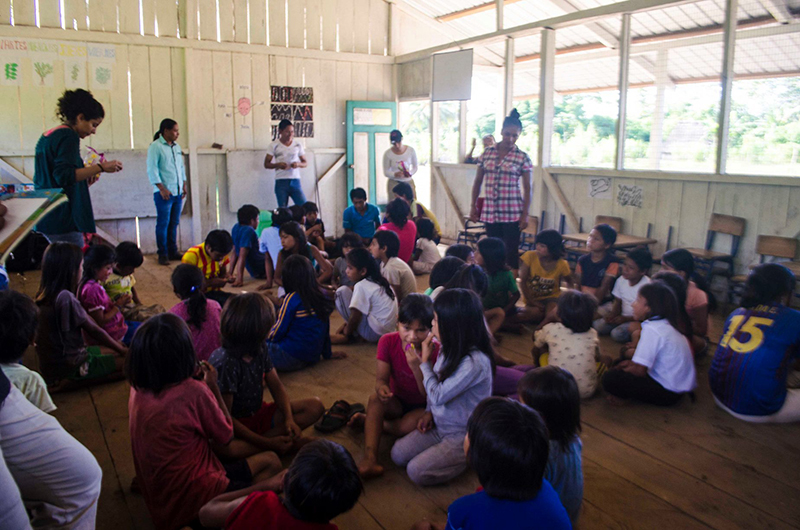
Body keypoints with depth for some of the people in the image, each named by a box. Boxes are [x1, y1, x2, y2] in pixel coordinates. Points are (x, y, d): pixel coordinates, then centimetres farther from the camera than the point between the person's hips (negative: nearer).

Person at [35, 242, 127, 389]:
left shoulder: (44, 295, 3)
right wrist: (122, 350, -2)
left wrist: (116, 344, 13)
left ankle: (66, 380, 8)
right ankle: (69, 382, -4)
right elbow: (94, 330, -15)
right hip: (67, 368, -9)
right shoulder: (65, 298, -25)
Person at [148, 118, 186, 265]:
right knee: (163, 223, -3)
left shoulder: (177, 147, 16)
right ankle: (163, 254, 3)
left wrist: (184, 185, 15)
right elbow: (152, 170, -11)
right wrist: (162, 188, -16)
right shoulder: (155, 147, -7)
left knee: (174, 223, 10)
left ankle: (173, 252, 17)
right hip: (164, 192, -7)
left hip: (178, 192, 7)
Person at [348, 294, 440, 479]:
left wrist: (416, 366, -37)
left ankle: (367, 421, -7)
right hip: (398, 402, 3)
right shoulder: (388, 342, -12)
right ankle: (370, 460, -38)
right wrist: (382, 388, -40)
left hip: (423, 407, -2)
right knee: (376, 399, -31)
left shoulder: (435, 351, -20)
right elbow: (381, 378, -14)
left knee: (408, 426, -35)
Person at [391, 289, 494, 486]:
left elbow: (438, 395, -24)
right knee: (398, 454, 1)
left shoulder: (475, 362, -30)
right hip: (440, 425, 8)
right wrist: (429, 412, 0)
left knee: (417, 471, -15)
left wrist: (425, 361, -14)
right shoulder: (450, 349, -3)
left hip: (464, 435, -8)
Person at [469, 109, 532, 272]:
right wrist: (473, 206, 9)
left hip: (512, 214, -3)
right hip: (490, 212, 3)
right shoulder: (487, 153, 6)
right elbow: (478, 182, 13)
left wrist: (525, 214, -6)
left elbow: (527, 188, -1)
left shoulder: (522, 158, -2)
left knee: (511, 252, -2)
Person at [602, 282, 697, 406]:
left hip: (669, 393, -10)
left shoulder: (652, 329, -22)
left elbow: (639, 370, -21)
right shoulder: (666, 325, 8)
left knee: (610, 379, -22)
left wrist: (618, 371, -4)